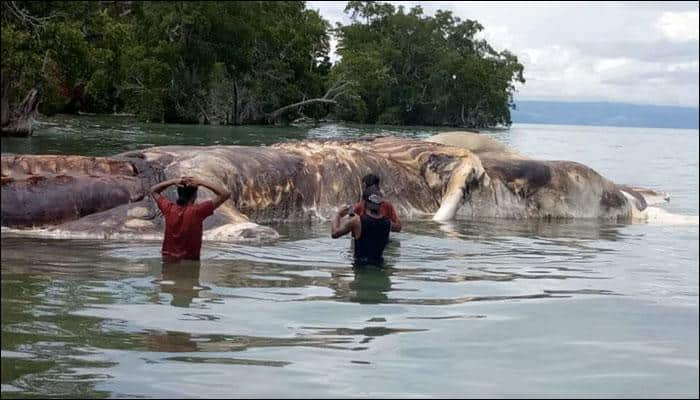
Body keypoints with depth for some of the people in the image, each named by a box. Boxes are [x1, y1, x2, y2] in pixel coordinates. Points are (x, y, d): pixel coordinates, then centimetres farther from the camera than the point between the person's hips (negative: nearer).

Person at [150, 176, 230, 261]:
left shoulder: (169, 209, -5)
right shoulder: (197, 211, -16)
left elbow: (153, 191, 14)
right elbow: (225, 194, -14)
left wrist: (173, 181, -2)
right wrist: (200, 183, -12)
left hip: (168, 259, 4)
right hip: (189, 262, -4)